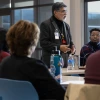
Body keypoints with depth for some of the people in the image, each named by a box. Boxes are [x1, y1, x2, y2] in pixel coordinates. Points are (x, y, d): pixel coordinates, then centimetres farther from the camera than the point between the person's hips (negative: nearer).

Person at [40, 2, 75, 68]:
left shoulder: (66, 25, 19)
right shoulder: (46, 24, -4)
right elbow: (43, 42, -12)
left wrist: (72, 47, 2)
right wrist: (59, 47, -19)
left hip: (65, 60, 6)